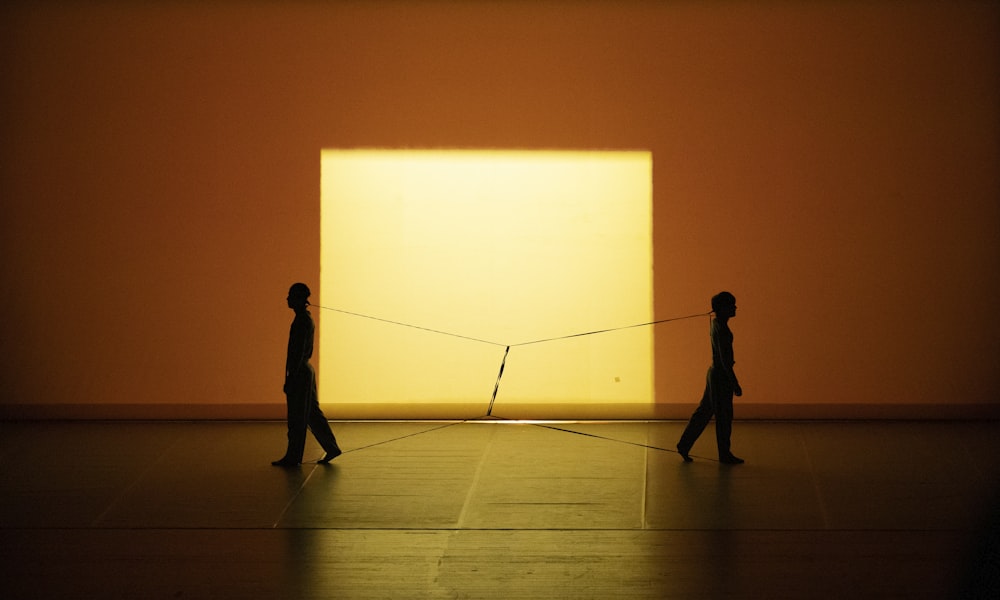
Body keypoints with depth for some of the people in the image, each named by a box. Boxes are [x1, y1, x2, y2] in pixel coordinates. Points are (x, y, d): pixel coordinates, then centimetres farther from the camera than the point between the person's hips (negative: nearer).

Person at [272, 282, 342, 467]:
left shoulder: (302, 321, -17)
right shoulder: (307, 319, 14)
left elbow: (299, 351, -21)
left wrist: (290, 378, -20)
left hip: (299, 372, -10)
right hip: (306, 370, 10)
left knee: (296, 418, -3)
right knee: (312, 414, 13)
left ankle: (293, 457, 2)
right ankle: (331, 448, 15)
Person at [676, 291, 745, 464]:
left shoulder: (716, 323, 9)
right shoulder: (721, 328, -21)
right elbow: (724, 358, -23)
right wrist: (735, 384, -22)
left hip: (715, 372, 10)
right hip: (721, 375, -10)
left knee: (704, 412, 15)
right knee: (724, 416, 1)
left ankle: (684, 445, 20)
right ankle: (725, 455, 11)